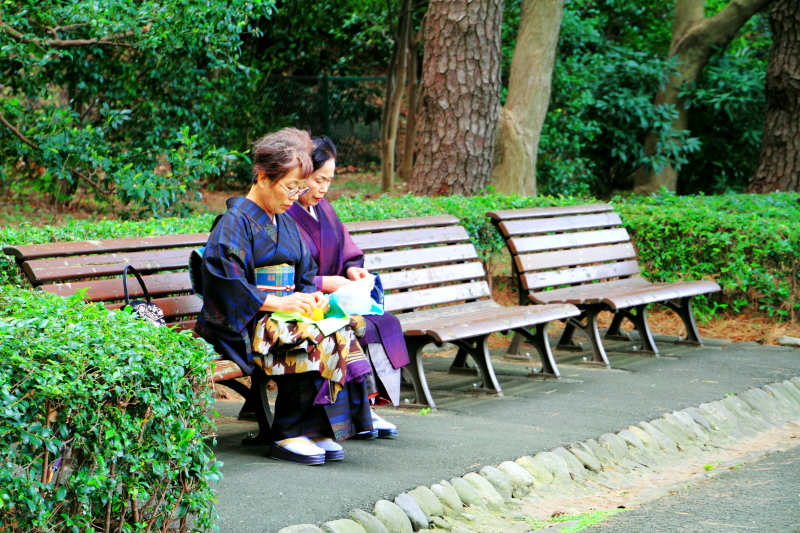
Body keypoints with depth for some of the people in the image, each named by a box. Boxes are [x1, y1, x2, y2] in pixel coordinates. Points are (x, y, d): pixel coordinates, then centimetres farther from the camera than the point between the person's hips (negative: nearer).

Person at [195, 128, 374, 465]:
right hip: (244, 324, -8)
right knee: (312, 339, -33)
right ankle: (287, 435, -23)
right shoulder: (236, 221, -8)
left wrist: (312, 295, -2)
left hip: (286, 310, 8)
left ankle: (319, 430, -20)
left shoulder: (285, 222, 20)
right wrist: (276, 302, -23)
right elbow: (224, 280, -19)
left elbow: (306, 273, 22)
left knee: (346, 328, -19)